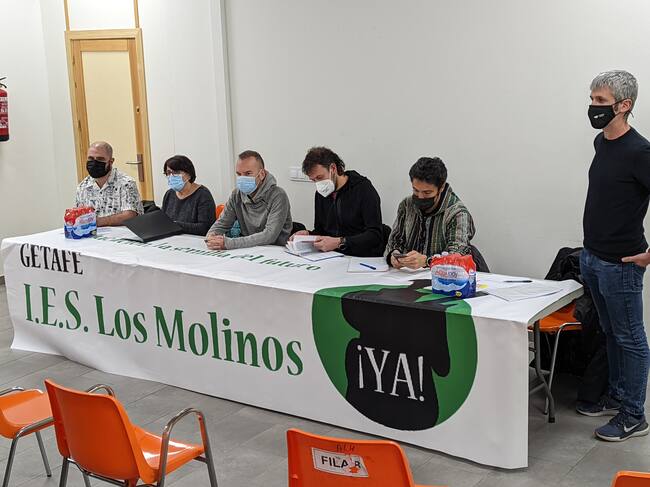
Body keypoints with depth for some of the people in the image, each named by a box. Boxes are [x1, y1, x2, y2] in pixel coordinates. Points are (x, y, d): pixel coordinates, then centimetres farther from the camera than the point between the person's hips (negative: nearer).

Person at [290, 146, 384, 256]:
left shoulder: (363, 188, -8)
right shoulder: (321, 193, 13)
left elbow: (375, 235, -16)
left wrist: (340, 242, -26)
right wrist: (308, 234, 0)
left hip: (364, 259, -6)